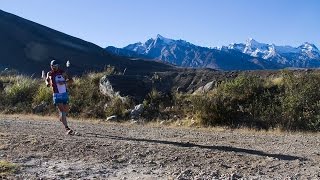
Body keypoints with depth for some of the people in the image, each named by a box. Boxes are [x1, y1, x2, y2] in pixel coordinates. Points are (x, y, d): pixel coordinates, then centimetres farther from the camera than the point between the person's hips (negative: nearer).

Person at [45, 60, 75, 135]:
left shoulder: (63, 72, 2)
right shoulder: (50, 74, 3)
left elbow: (71, 80, -1)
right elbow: (47, 80, 21)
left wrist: (64, 82, -20)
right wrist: (48, 83, -3)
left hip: (65, 94, 2)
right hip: (57, 95, -2)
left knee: (66, 110, 9)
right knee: (62, 111, -14)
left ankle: (61, 117, 44)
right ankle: (67, 128, -19)